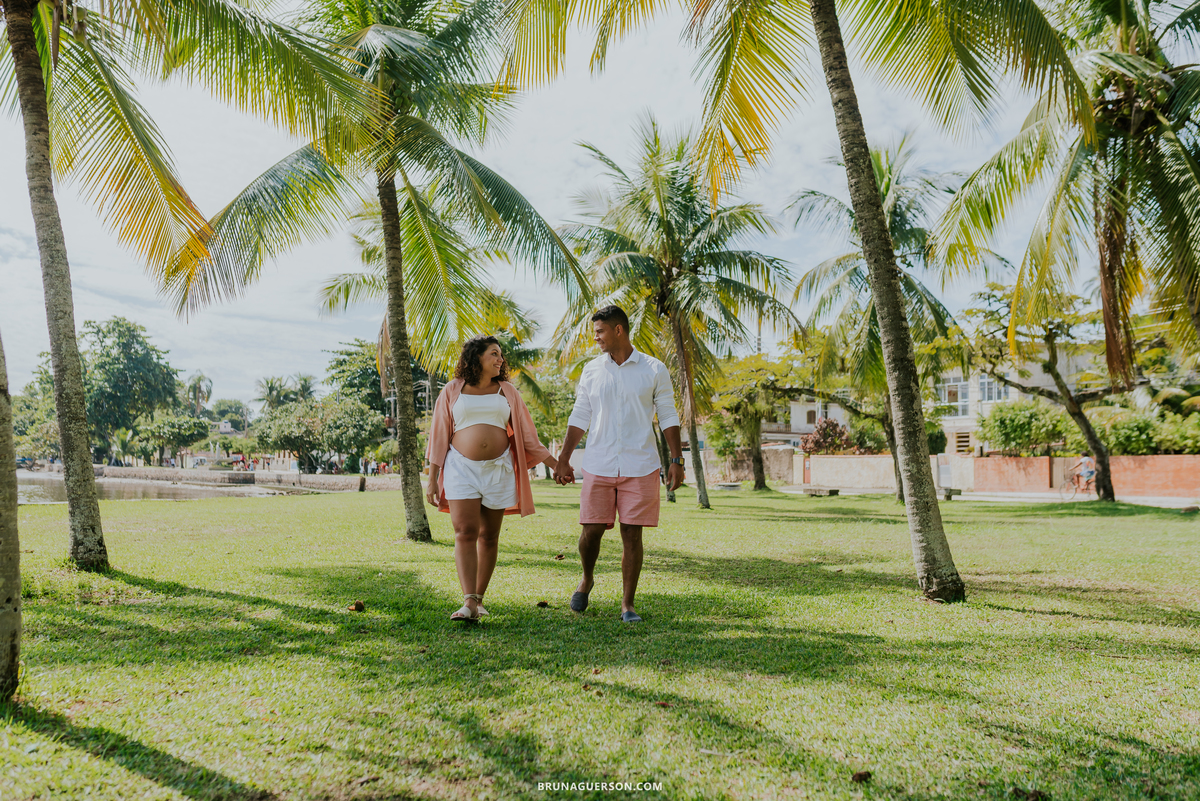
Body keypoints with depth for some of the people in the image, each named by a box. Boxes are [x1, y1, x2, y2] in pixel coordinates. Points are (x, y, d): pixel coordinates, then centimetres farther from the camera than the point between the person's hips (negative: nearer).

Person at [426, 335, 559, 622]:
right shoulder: (452, 392, 6)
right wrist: (432, 479, 3)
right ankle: (469, 603, -17)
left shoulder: (507, 392, 10)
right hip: (461, 469, -2)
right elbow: (439, 437, 7)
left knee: (489, 536, 3)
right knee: (465, 533, -13)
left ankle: (478, 598, 14)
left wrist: (554, 462, 8)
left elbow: (525, 434, 13)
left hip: (498, 469, 2)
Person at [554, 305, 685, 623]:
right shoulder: (592, 370, 8)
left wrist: (676, 460, -1)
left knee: (632, 534, 0)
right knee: (591, 530, 0)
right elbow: (579, 417, 11)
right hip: (598, 466, 2)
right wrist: (564, 460, 7)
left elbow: (668, 417, 5)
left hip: (640, 467, -2)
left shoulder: (654, 370, 2)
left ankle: (627, 605, 11)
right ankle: (587, 579, 30)